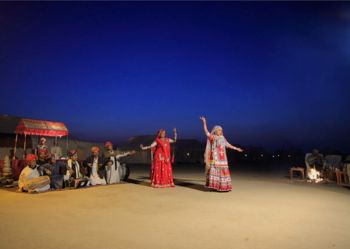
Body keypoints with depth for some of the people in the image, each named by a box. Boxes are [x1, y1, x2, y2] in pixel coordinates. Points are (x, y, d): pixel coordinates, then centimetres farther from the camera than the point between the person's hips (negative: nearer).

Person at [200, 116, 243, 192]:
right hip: (215, 157, -5)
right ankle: (213, 185, -5)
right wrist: (204, 122, -16)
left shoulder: (222, 138, 15)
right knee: (214, 170, -9)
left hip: (222, 158, 5)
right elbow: (206, 131, -8)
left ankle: (222, 185, 13)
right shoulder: (212, 137, 1)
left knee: (223, 171, 5)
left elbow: (228, 145, 24)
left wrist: (236, 148, 26)